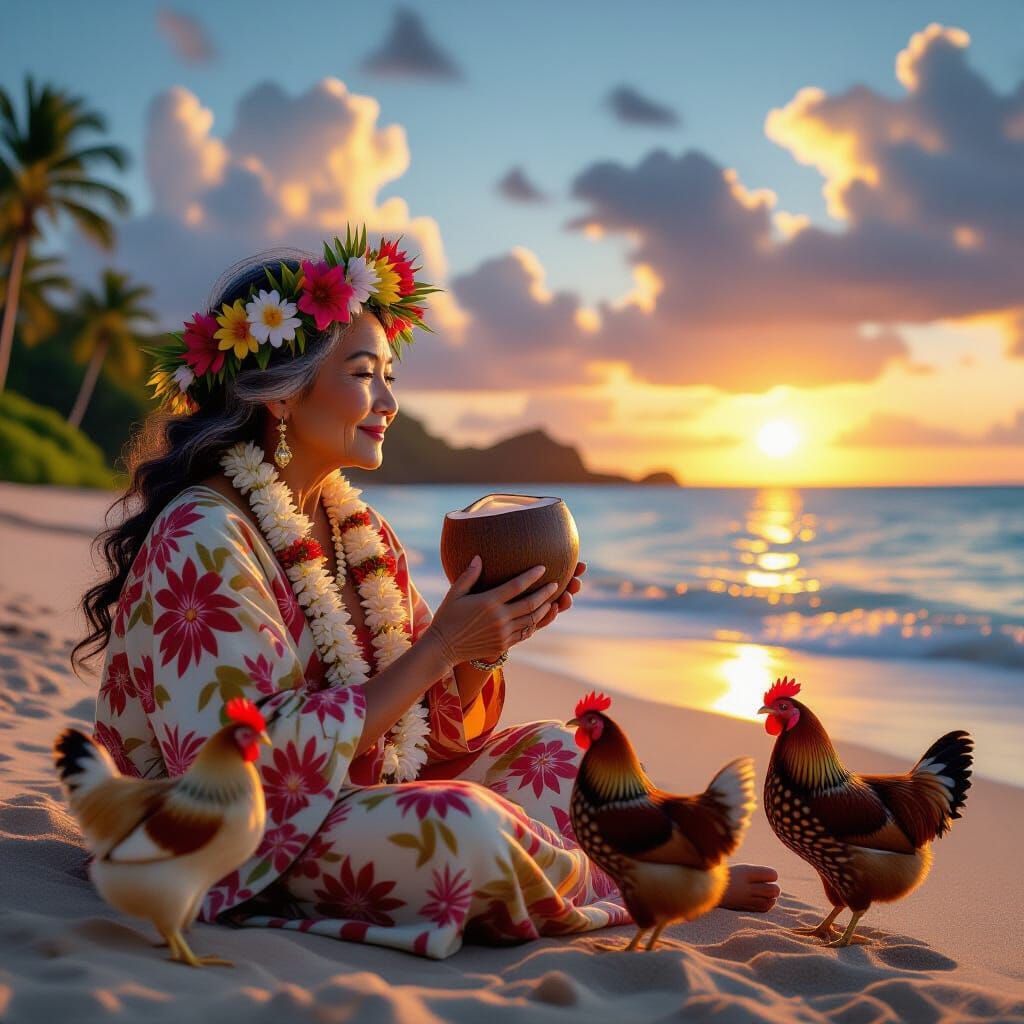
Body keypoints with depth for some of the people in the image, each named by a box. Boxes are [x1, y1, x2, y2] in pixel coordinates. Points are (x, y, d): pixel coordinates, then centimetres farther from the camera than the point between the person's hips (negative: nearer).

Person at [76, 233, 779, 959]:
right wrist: (437, 648, -26)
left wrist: (483, 647, -15)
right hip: (234, 856, -9)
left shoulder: (361, 535, 5)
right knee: (461, 822, -27)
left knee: (552, 749, 2)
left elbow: (431, 735, 6)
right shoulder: (200, 542, -20)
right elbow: (255, 772, -27)